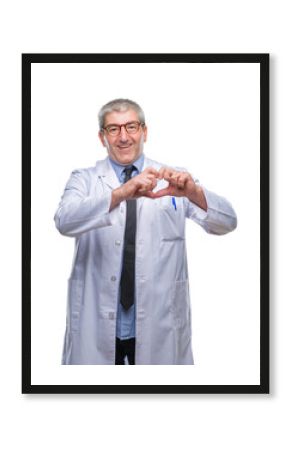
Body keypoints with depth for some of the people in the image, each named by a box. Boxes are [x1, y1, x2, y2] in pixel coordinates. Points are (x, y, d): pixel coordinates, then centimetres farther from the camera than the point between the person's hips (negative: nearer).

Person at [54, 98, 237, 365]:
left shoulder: (173, 180, 4)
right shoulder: (85, 180, 3)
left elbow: (227, 223, -8)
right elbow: (65, 221, -17)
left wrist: (194, 192, -28)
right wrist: (120, 194, -33)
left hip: (159, 325, 0)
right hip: (96, 325, 0)